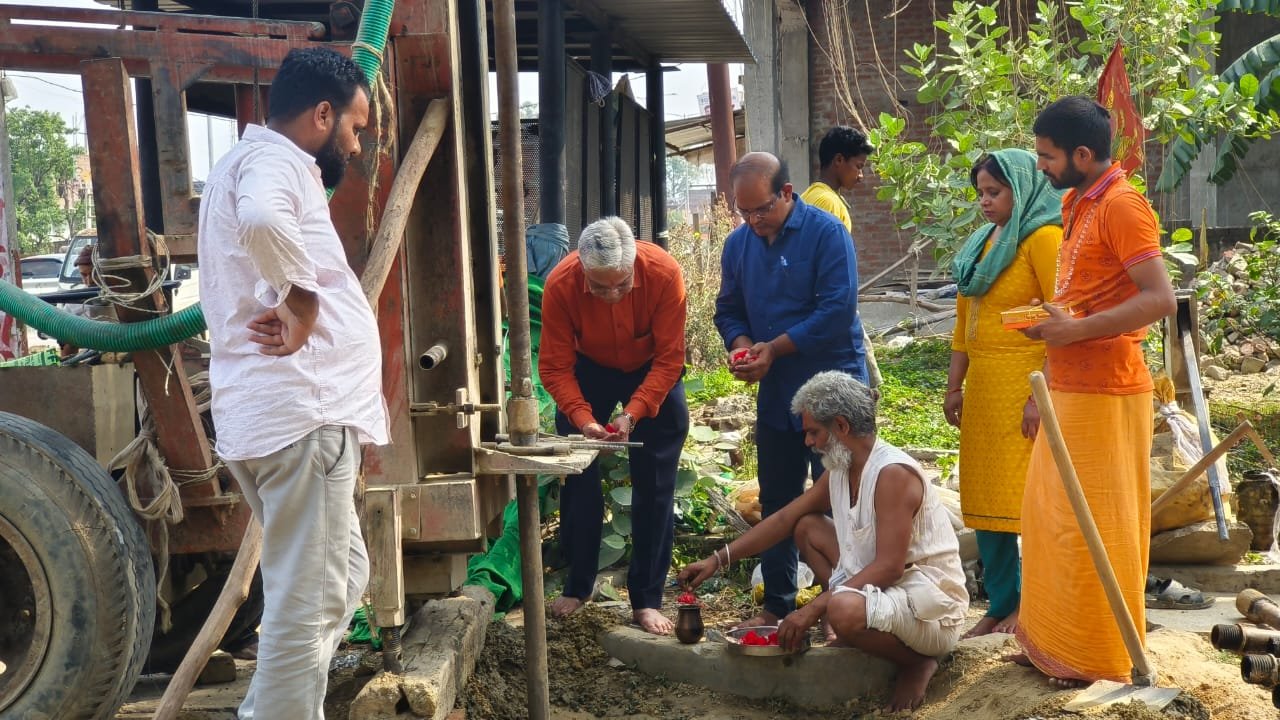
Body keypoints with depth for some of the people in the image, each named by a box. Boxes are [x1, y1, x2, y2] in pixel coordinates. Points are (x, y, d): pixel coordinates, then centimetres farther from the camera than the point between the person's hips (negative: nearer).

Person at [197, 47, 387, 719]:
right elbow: (262, 219, -33)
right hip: (300, 411, -11)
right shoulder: (273, 158, -9)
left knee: (339, 576, 19)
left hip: (266, 412, 11)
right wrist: (302, 303, -19)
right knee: (305, 603, -4)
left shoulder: (247, 163, 25)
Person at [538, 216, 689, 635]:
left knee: (655, 487, -4)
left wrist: (633, 413, -36)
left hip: (651, 372, -1)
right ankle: (578, 585, 21)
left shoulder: (664, 274, -32)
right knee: (578, 481, 2)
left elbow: (669, 359, -25)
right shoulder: (561, 284, -30)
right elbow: (555, 366, -23)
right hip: (588, 370, 1)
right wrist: (582, 418, -37)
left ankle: (647, 600, 5)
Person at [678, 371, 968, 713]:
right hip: (885, 586, 9)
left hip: (932, 605, -9)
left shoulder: (893, 473, -23)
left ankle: (918, 662, -7)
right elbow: (783, 520, 11)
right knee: (807, 527, 10)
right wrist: (718, 559, 5)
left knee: (844, 610, -38)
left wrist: (813, 609, -27)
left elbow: (889, 567, -28)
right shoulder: (839, 473, 4)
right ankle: (854, 628, 5)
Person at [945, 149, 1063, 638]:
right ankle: (1000, 605, 20)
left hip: (1025, 387, -8)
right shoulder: (984, 242, 17)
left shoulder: (1043, 238, -8)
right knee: (984, 498, 10)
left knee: (1027, 496, -3)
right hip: (983, 388, 8)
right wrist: (954, 386, 15)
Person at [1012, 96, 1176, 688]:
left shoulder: (1121, 205, -15)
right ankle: (1056, 640, 28)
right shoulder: (1076, 205, 14)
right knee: (1049, 516, 15)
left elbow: (1159, 299, -22)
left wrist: (1076, 330, -22)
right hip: (1069, 388, 9)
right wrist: (1053, 325, 8)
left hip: (1102, 394, -9)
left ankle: (1099, 661, 14)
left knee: (1090, 528, 0)